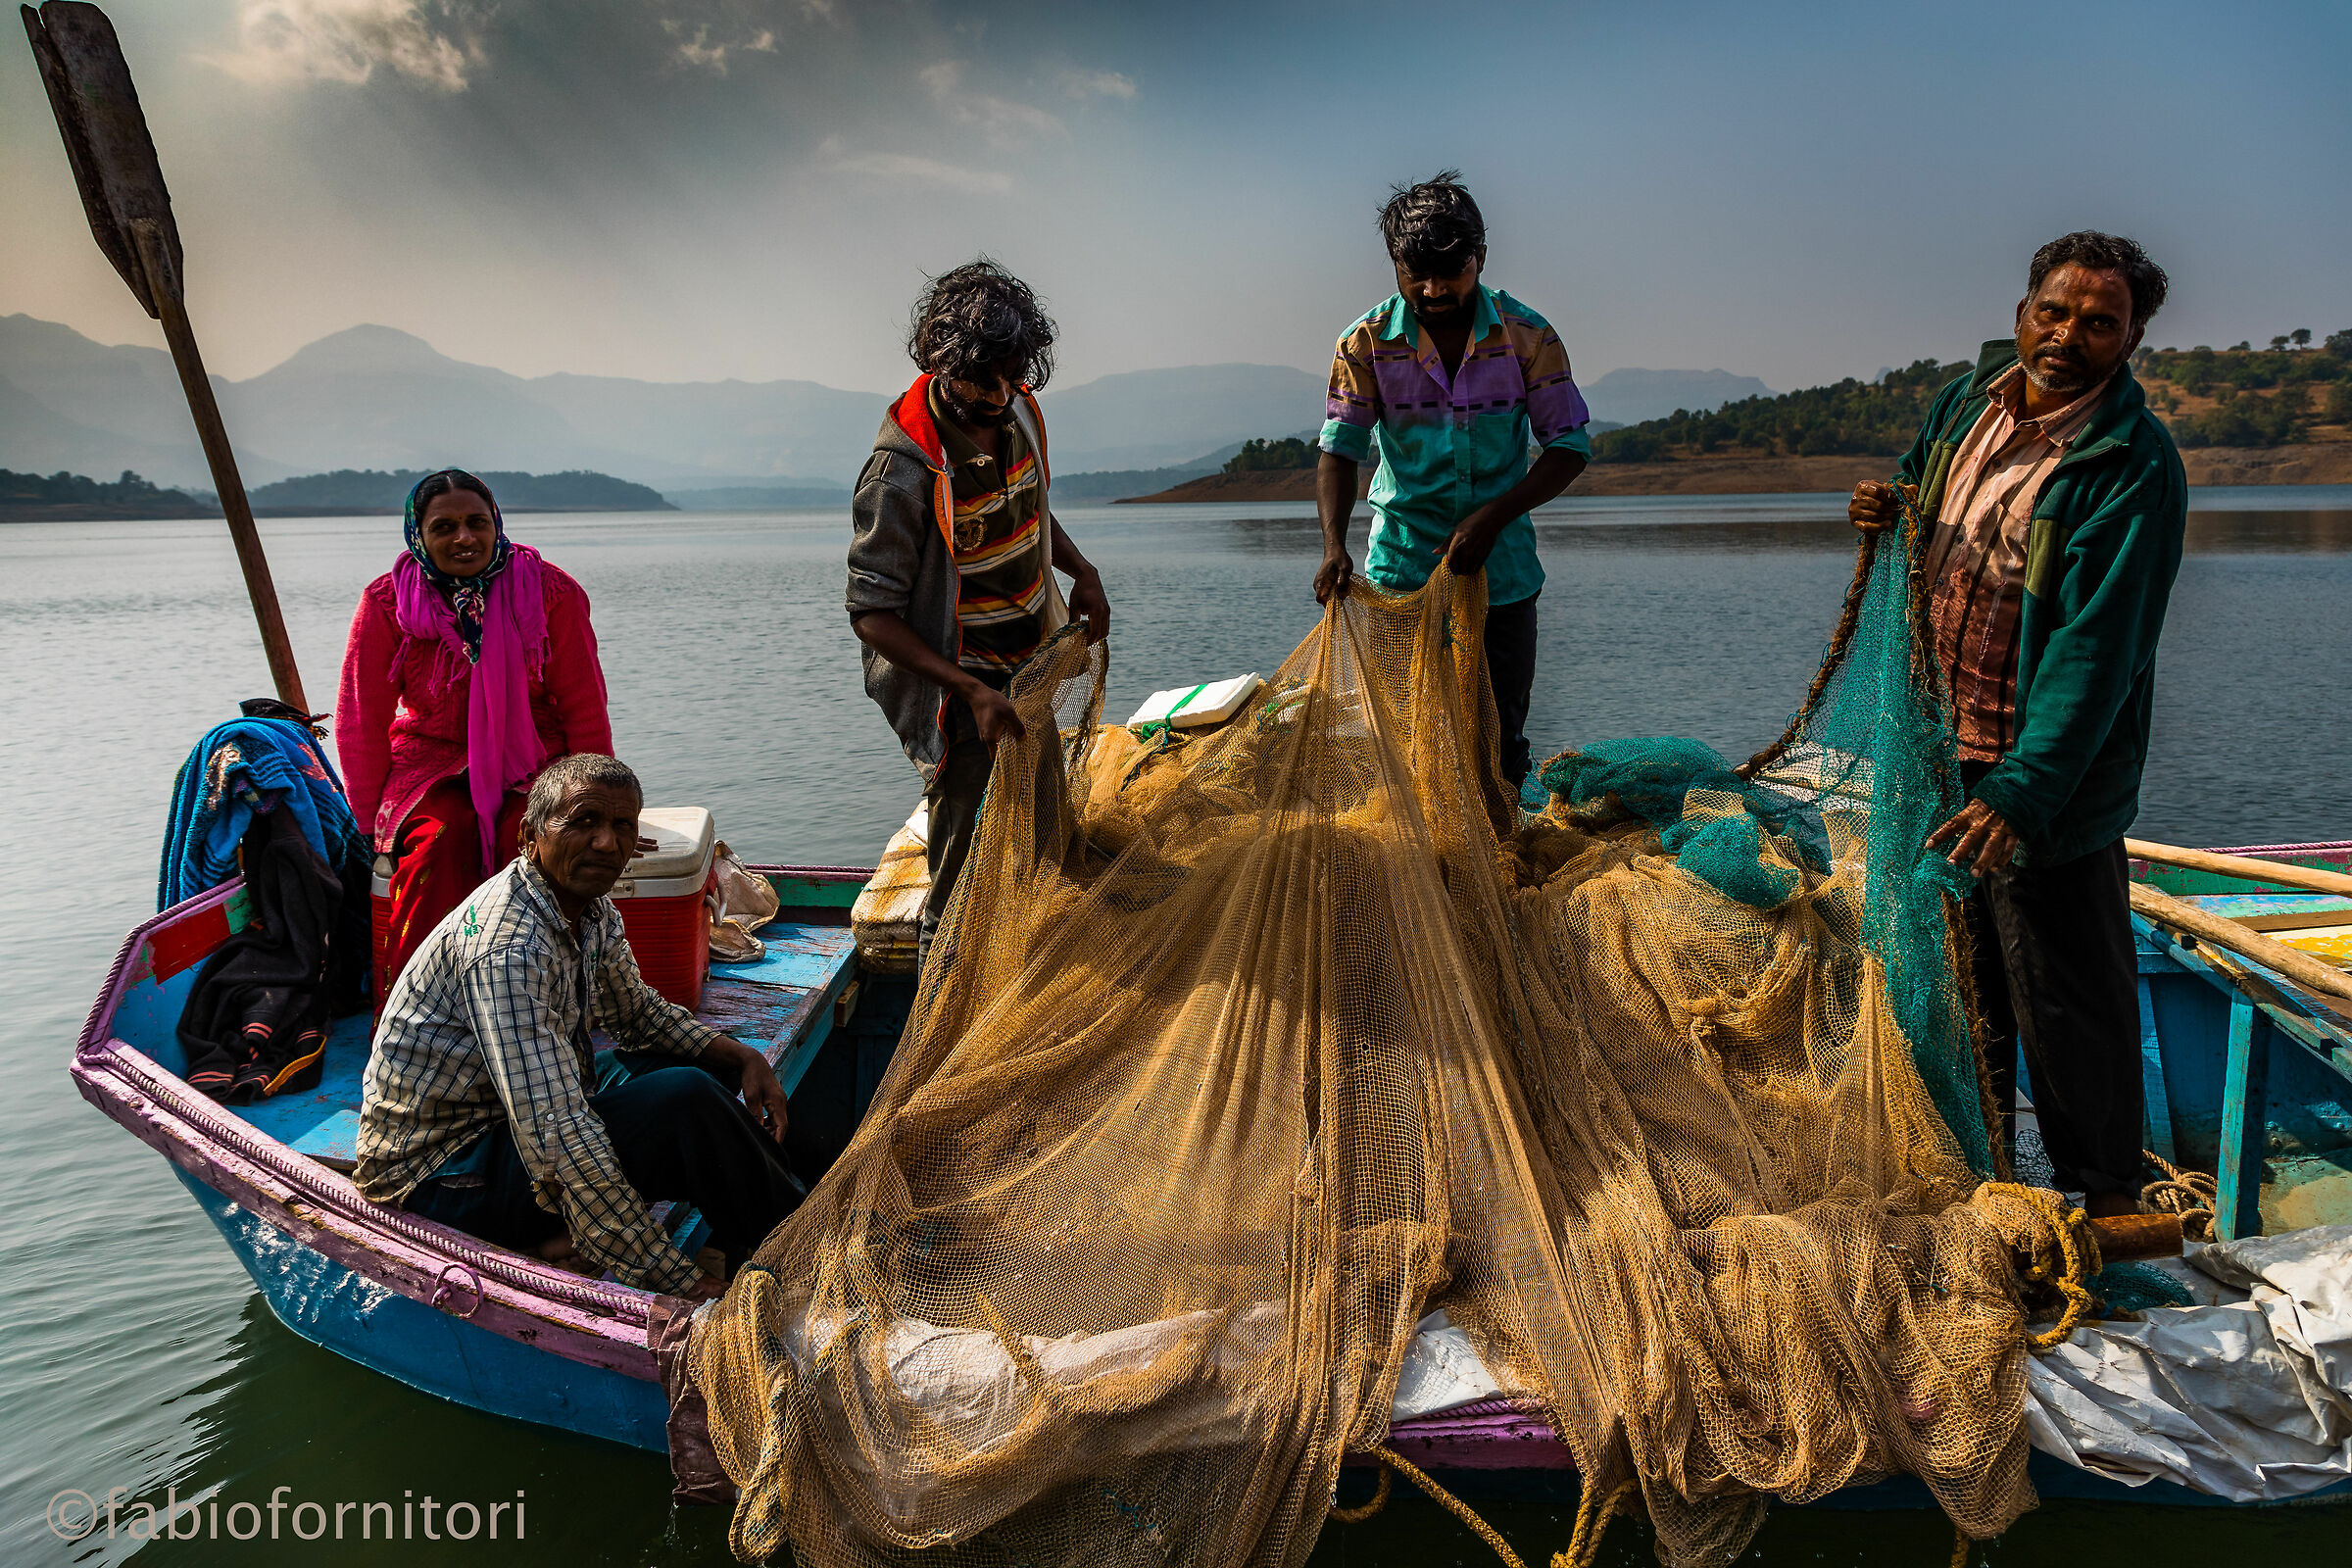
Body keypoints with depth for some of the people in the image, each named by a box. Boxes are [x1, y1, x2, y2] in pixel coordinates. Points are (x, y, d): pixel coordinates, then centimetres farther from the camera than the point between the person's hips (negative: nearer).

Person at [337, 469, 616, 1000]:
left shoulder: (550, 593, -6)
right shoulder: (385, 603, -4)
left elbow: (584, 709, -1)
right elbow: (362, 722, 2)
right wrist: (367, 821, 0)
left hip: (532, 764, 0)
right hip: (432, 764, 1)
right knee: (439, 842, -31)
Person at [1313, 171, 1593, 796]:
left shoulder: (1528, 338, -7)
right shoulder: (1367, 344, -7)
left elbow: (1570, 446, -5)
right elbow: (1340, 450, -9)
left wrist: (1492, 517, -18)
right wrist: (1334, 545, -26)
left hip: (1502, 569, 0)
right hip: (1401, 569, 0)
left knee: (1500, 736, 7)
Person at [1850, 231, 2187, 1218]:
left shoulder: (2134, 467, -18)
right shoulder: (1967, 403, 3)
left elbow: (2096, 650, -25)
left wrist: (2023, 791, -33)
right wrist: (1885, 514, -4)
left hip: (2051, 766, -7)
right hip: (1942, 740, 7)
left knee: (2067, 987, 4)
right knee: (1959, 955, 22)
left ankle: (2104, 1186, 22)